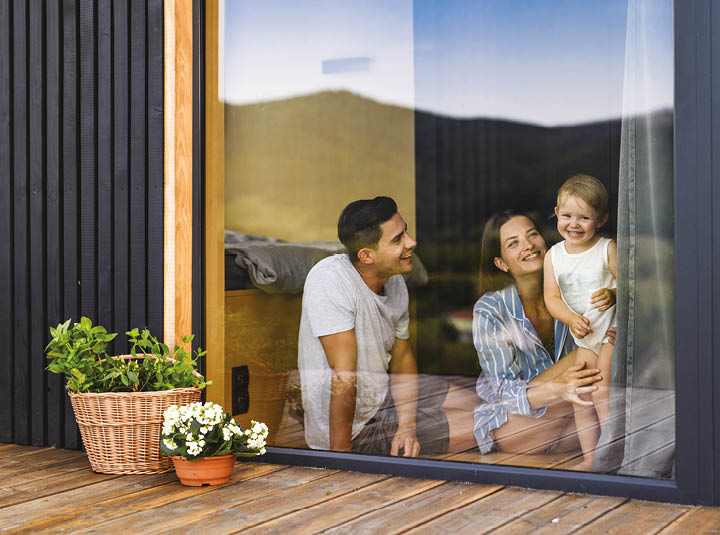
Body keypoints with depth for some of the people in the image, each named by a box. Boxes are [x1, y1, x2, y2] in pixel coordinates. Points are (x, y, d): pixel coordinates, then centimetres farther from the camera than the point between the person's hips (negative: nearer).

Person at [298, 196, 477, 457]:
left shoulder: (396, 282, -3)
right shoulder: (330, 278, -27)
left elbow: (402, 356, 7)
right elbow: (344, 377, -29)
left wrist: (407, 427, -7)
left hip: (381, 397, 8)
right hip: (353, 429, -8)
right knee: (477, 427, -7)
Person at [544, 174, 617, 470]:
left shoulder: (607, 249, -9)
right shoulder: (554, 255, 1)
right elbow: (552, 297, -1)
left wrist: (614, 294, -31)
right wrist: (571, 319, -19)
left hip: (613, 327, -5)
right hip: (584, 335, 5)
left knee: (601, 388, -17)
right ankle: (590, 459, 19)